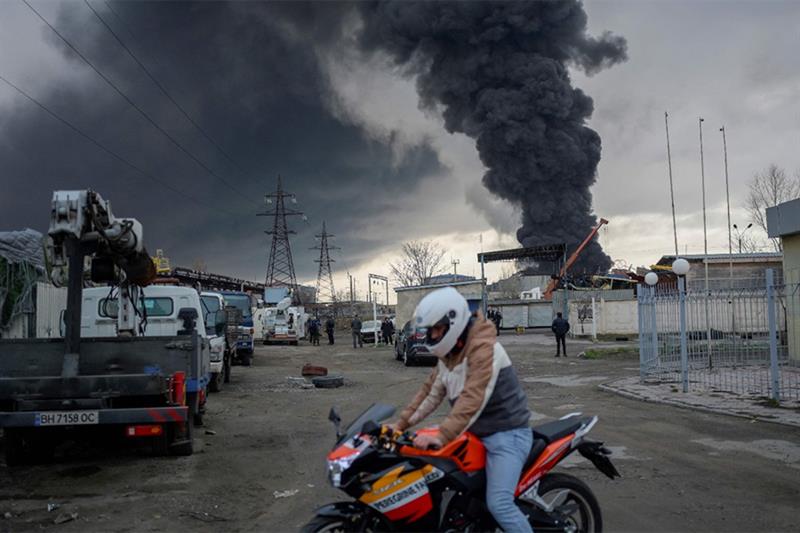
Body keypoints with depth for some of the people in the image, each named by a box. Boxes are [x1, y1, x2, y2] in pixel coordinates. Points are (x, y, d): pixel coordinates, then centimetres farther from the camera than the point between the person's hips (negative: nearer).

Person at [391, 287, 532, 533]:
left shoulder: (483, 347, -22)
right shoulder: (450, 353, 9)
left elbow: (474, 398, -31)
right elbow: (431, 390, 14)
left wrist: (442, 436, -36)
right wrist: (401, 424, 9)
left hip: (507, 434, -10)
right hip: (478, 434, 10)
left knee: (499, 504, -20)